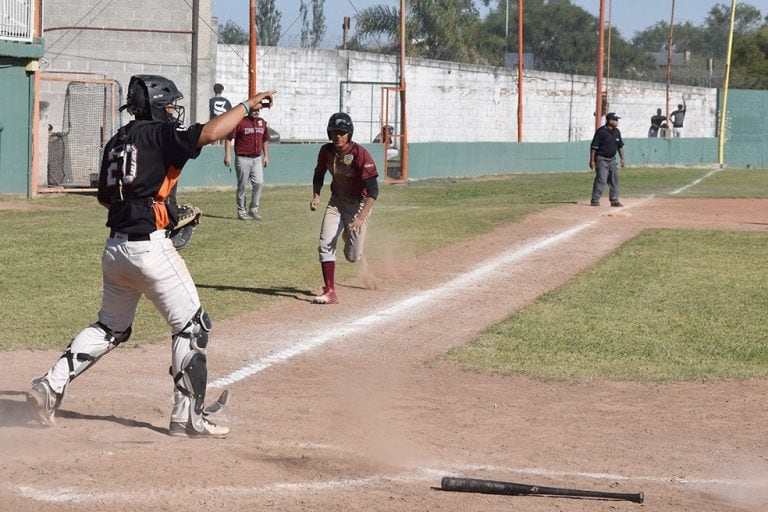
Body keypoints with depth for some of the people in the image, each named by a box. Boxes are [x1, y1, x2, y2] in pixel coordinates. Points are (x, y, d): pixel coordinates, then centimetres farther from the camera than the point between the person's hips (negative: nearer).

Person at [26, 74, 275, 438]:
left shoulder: (117, 142, 15)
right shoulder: (159, 134, -8)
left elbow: (105, 197, 22)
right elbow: (209, 134, -21)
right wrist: (248, 105, -11)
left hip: (114, 247, 8)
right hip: (149, 247, -8)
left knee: (110, 327, 21)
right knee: (192, 326, 3)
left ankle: (50, 386, 9)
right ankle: (187, 418, 2)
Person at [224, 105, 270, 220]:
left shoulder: (262, 123, 11)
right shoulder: (240, 122, -7)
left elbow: (265, 140, 23)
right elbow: (229, 138, -8)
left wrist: (266, 156, 19)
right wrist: (227, 155, -15)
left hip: (257, 159, 5)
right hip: (243, 159, -5)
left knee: (259, 183, -6)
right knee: (242, 186, 1)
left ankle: (254, 209, 5)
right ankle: (241, 212, 9)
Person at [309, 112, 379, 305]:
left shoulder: (360, 154, -26)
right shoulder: (326, 151, -9)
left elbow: (373, 191, -30)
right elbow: (319, 174, 12)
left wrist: (361, 217, -39)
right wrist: (316, 196, -5)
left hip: (359, 204, -4)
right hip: (337, 202, 4)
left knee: (352, 256, -2)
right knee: (326, 245, -14)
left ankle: (352, 237, 35)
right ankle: (330, 292, -8)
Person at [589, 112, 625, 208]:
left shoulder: (616, 132, 7)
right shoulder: (601, 131, -14)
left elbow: (620, 146, 17)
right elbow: (594, 147, -14)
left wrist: (622, 158, 13)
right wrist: (592, 160, -16)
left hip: (612, 159, 7)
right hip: (601, 159, -7)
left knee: (614, 179, 7)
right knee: (601, 180, -12)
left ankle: (614, 200, 14)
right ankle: (595, 200, -6)